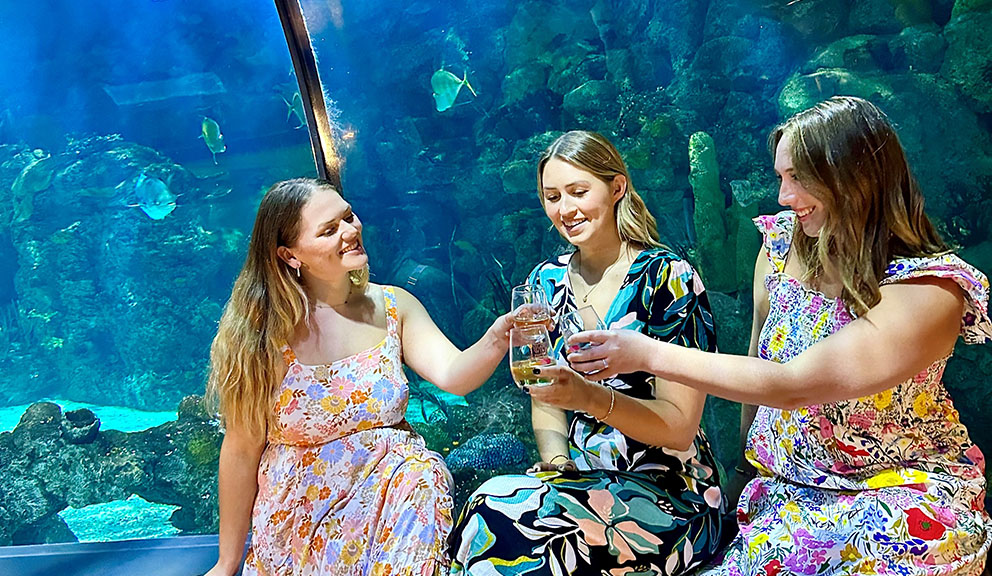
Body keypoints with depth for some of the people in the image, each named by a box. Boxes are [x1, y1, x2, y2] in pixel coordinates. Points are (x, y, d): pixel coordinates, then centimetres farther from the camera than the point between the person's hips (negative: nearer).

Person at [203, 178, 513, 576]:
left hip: (393, 493, 3)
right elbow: (242, 449, -5)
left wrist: (495, 340, -35)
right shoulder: (262, 333, -9)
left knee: (423, 474, -28)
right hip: (297, 520, -3)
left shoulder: (392, 306, 2)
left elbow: (452, 374, -12)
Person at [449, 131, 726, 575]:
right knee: (490, 503, -29)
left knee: (497, 522, -29)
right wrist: (556, 462, -11)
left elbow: (679, 429, -12)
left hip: (666, 491, -4)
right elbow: (546, 402, 11)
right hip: (577, 478, 5)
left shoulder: (668, 278, -9)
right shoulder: (547, 282, 7)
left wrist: (592, 397, -29)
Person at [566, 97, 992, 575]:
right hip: (781, 482, 5)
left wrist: (648, 355, -24)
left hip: (899, 490, -4)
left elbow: (789, 386, -25)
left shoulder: (927, 291, -20)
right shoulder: (782, 244, 0)